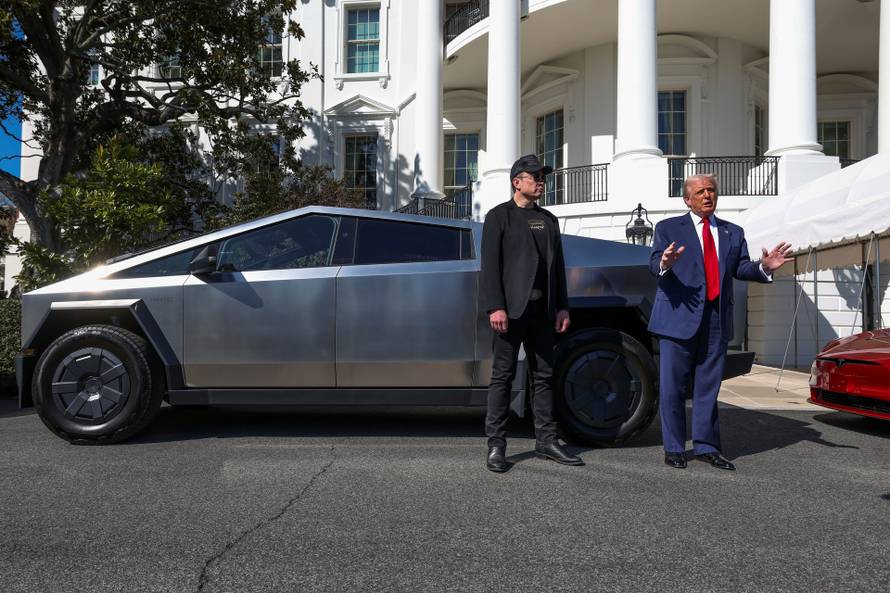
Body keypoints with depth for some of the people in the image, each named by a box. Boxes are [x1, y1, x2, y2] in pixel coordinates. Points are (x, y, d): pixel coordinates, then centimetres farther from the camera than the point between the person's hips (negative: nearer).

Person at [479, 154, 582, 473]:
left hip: (542, 311, 6)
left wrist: (562, 307, 10)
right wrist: (495, 307, -16)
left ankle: (546, 441, 18)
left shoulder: (548, 219, 19)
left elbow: (557, 266, 18)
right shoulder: (499, 216, 2)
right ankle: (496, 445, 4)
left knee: (544, 375, 9)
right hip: (511, 309, -6)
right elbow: (490, 264, -7)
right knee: (503, 376, -2)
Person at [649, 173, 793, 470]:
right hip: (679, 317, -3)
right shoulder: (668, 228, 4)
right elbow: (654, 264, -8)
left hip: (717, 321, 4)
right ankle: (674, 448, 12)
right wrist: (665, 263, -31)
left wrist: (764, 267, -13)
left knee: (708, 386, 10)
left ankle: (706, 446, 20)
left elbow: (741, 268, 7)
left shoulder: (733, 232, 16)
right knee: (673, 387, 1)